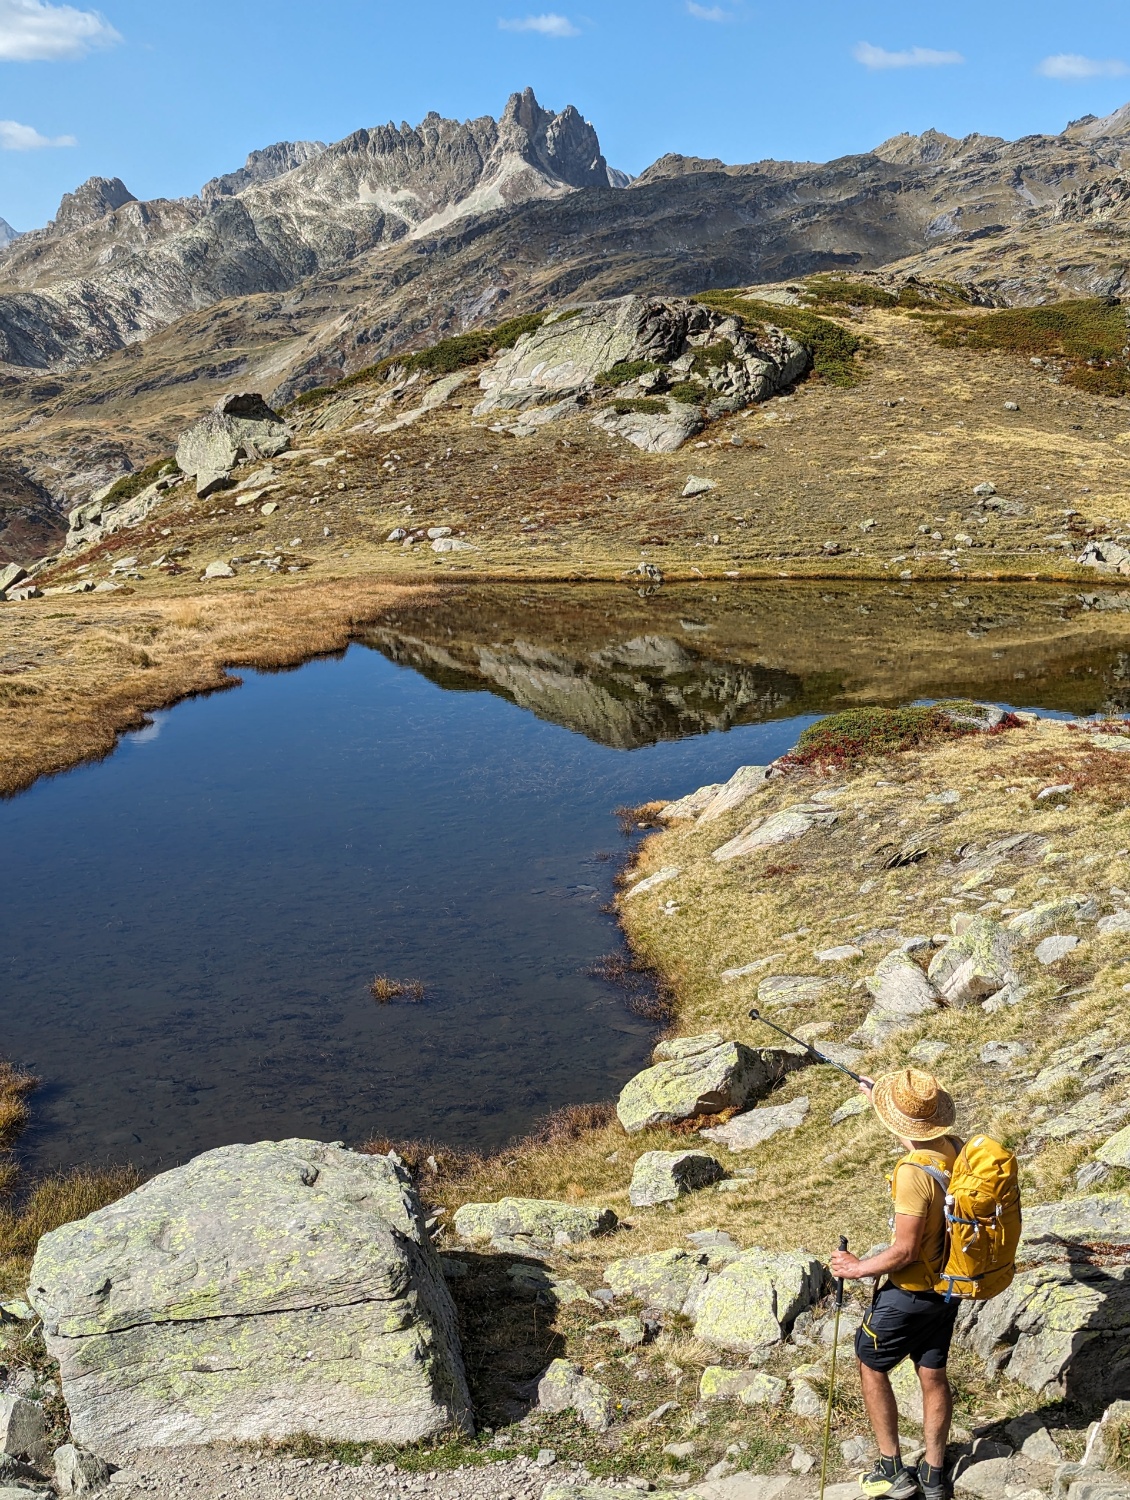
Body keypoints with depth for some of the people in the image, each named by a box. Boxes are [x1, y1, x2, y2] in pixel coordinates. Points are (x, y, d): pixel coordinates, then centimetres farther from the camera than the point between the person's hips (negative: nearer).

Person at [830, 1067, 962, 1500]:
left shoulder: (913, 1172, -31)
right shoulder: (955, 1149, -6)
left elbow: (905, 1251, -28)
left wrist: (859, 1268, -13)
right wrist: (877, 1096, 30)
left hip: (910, 1291, -7)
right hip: (948, 1286, 7)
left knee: (871, 1365, 13)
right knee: (933, 1375, 18)